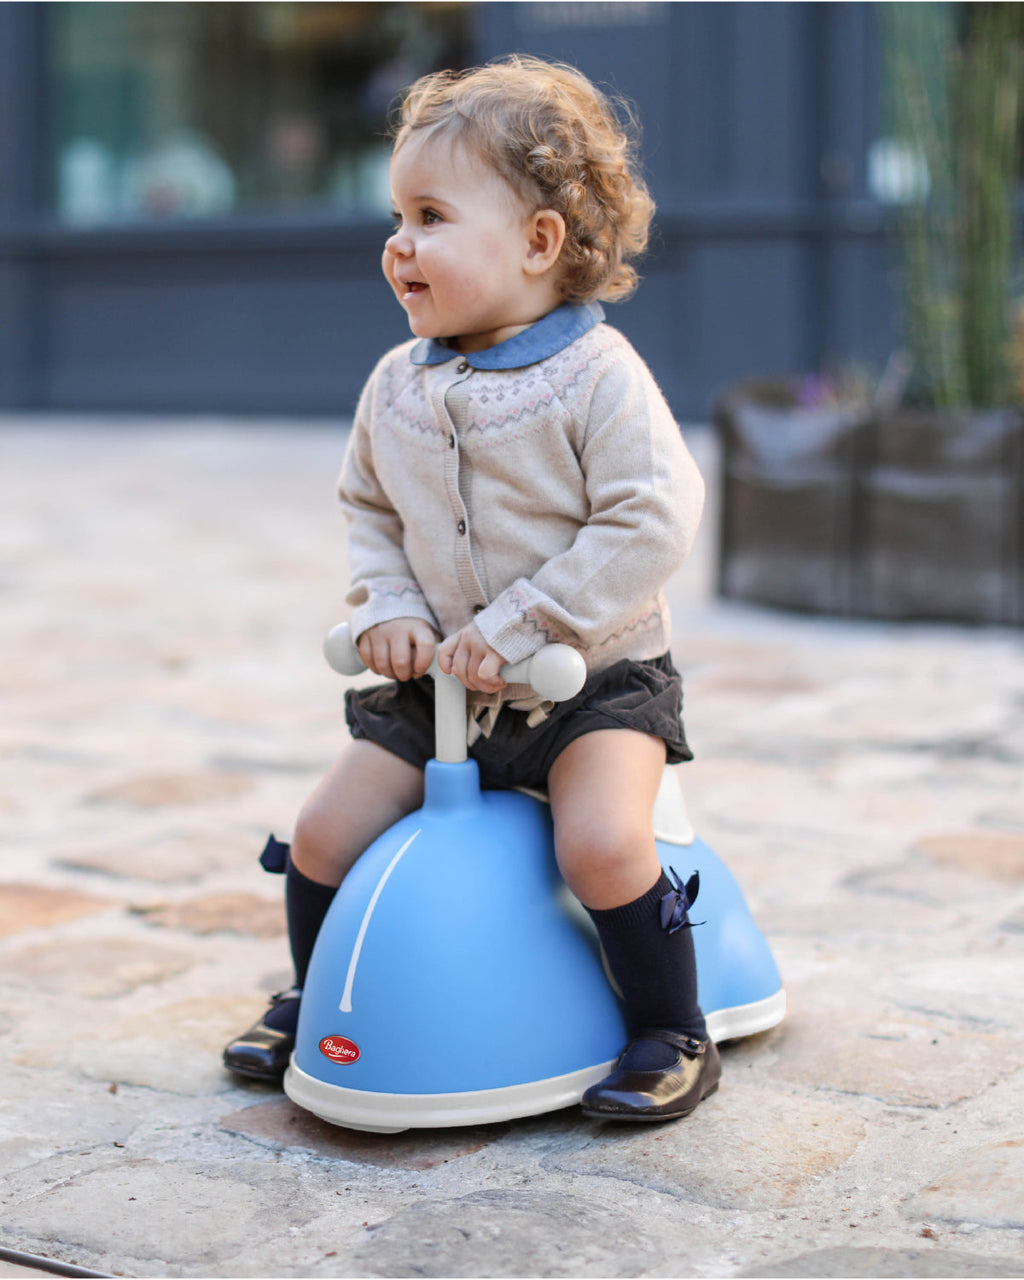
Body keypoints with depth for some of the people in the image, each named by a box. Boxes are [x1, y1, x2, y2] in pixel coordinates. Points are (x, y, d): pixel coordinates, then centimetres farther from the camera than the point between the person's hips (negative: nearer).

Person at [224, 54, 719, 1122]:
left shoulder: (598, 376, -15)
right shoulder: (398, 386, 3)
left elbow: (650, 523, -21)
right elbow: (368, 508, 15)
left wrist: (517, 628, -23)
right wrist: (387, 608, -5)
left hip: (593, 675, -5)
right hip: (434, 684, 5)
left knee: (601, 843, -26)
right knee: (325, 832, 0)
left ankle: (673, 1034, -2)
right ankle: (314, 996, 27)